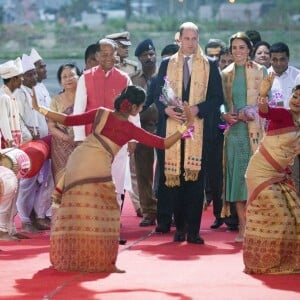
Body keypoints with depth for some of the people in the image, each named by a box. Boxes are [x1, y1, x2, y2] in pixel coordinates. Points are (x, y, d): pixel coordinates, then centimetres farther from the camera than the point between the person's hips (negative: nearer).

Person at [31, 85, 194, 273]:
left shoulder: (101, 114, 12)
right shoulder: (130, 129, 3)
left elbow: (68, 120, 12)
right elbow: (164, 144, 3)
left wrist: (41, 109, 21)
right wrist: (186, 125, 5)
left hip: (77, 160, 5)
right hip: (96, 168, -5)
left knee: (76, 212, 11)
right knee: (101, 214, 2)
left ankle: (69, 258, 16)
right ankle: (102, 262, -4)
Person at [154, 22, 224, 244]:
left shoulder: (210, 65, 7)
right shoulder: (167, 64, 12)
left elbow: (217, 97, 3)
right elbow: (158, 95, 10)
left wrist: (197, 109, -13)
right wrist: (167, 109, -11)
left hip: (199, 128, -2)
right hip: (172, 127, 2)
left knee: (195, 178, -5)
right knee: (175, 177, 0)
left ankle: (193, 230, -5)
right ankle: (179, 227, 6)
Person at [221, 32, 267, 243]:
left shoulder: (261, 71, 3)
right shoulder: (226, 74, 12)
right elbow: (221, 102, 13)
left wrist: (251, 113, -14)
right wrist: (225, 115, -7)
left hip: (255, 130, -3)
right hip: (234, 131, 3)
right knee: (237, 176, 0)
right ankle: (243, 227, 4)